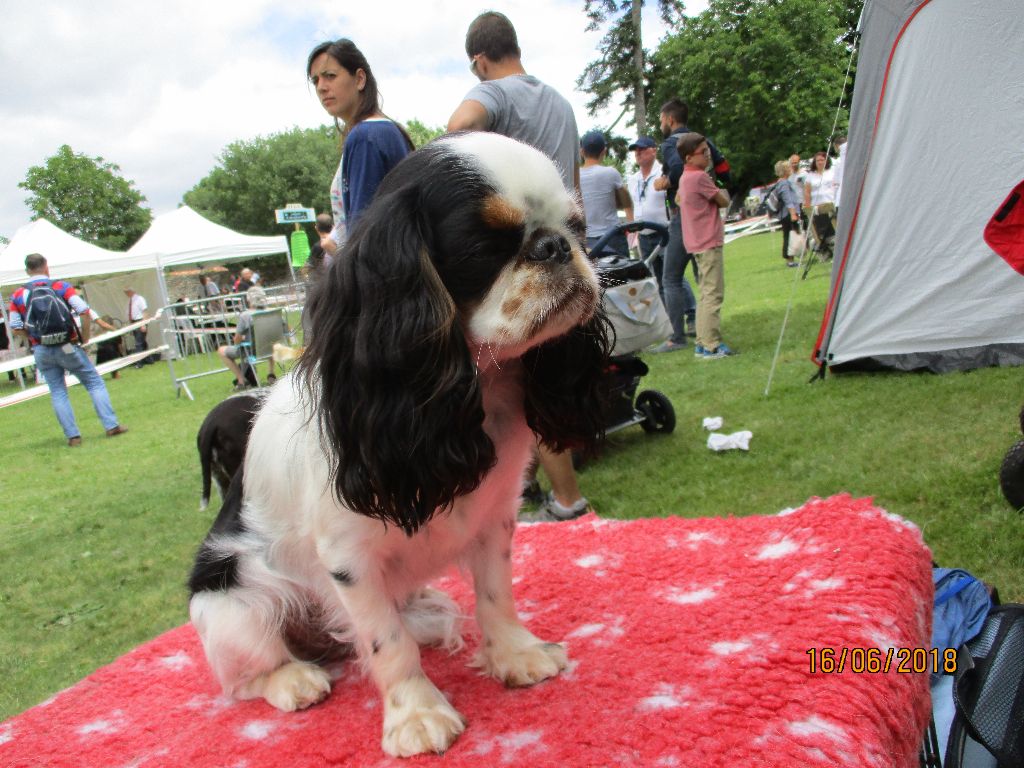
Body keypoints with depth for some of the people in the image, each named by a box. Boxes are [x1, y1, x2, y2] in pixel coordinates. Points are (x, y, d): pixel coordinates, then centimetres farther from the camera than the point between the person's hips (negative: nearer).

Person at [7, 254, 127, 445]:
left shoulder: (18, 295, 3)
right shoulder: (61, 287, -4)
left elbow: (15, 328, 2)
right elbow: (84, 311, -13)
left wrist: (36, 338, 16)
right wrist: (85, 337, -1)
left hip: (41, 351, 3)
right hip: (67, 347, -2)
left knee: (57, 392, 10)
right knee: (95, 383, 7)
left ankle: (72, 436, 6)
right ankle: (111, 426, 2)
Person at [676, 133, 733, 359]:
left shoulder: (685, 177, 13)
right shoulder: (699, 176, -15)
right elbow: (723, 201, -9)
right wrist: (723, 193, 12)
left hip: (697, 243, 10)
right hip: (709, 243, -10)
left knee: (706, 294, 14)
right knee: (713, 294, -8)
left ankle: (702, 343, 16)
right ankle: (711, 346, -9)